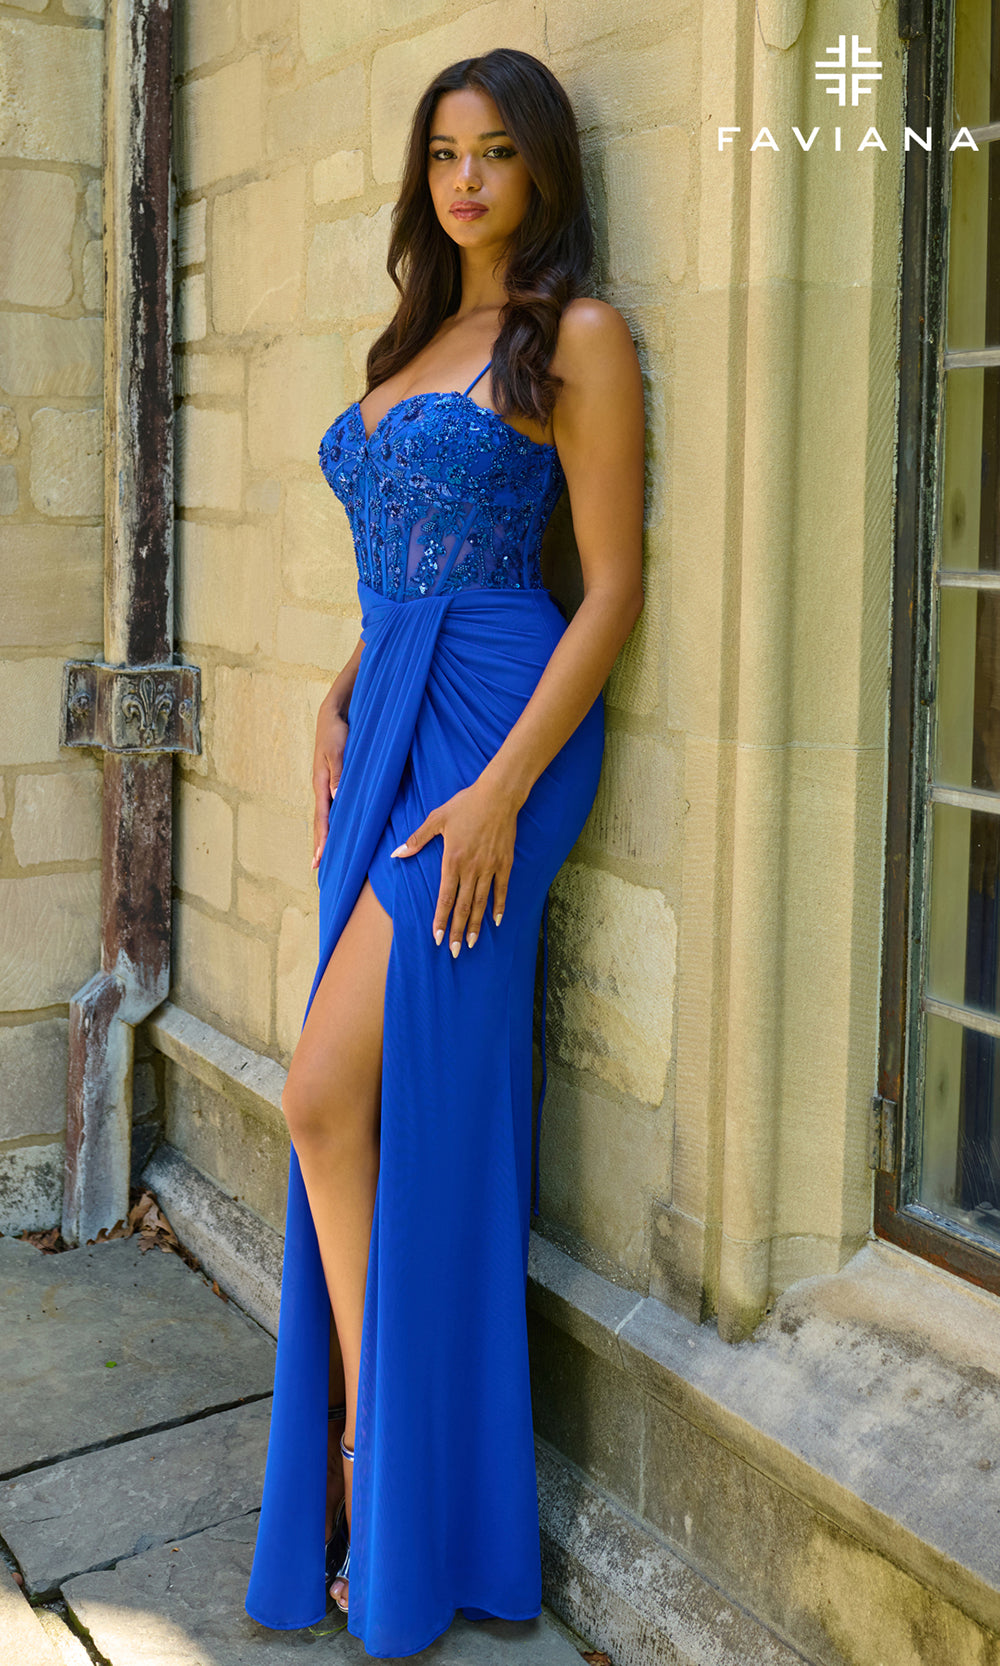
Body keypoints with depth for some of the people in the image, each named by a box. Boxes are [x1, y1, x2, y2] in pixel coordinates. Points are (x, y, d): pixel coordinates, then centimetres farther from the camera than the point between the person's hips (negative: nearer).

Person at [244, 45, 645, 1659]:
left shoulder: (578, 339, -4)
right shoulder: (411, 342, 19)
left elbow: (615, 587, -11)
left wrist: (502, 787, -18)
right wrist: (335, 711, 9)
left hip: (498, 724, -7)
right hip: (388, 726, 7)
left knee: (335, 1096, -11)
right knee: (367, 1109, 8)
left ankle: (392, 1457, 8)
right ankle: (370, 1444, 23)